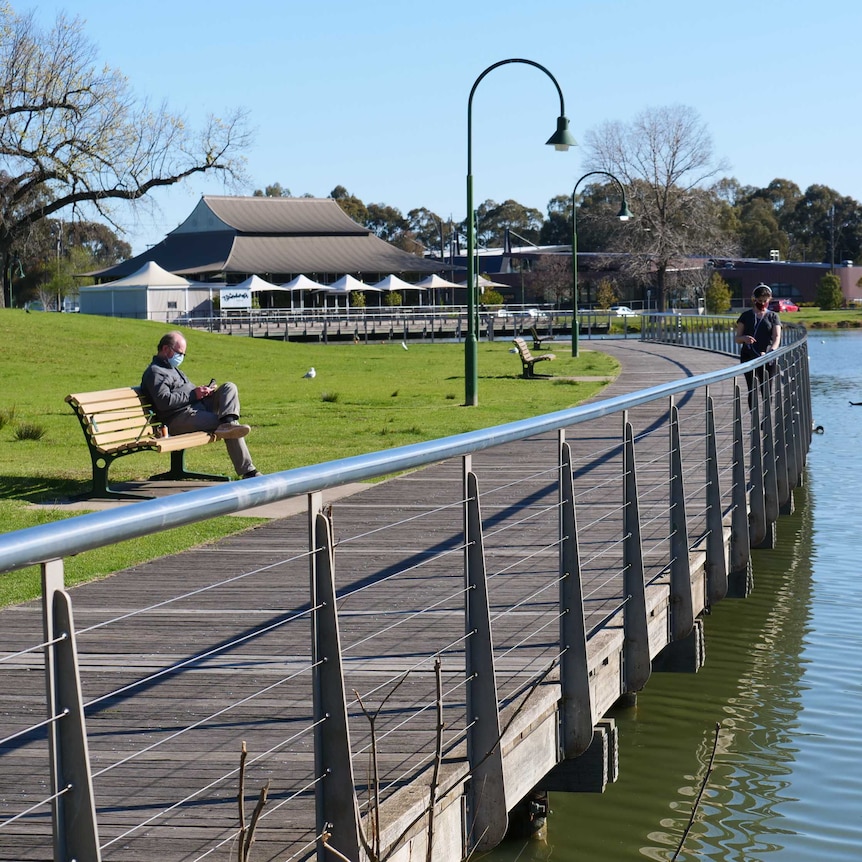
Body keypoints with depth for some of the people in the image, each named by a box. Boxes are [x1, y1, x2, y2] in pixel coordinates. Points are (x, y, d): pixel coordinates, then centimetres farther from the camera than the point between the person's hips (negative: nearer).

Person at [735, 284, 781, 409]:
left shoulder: (773, 317, 9)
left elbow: (777, 336, -5)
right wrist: (744, 338, -17)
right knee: (753, 389, -11)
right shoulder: (746, 316, 10)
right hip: (749, 357, -1)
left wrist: (772, 350, -27)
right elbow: (737, 338, 8)